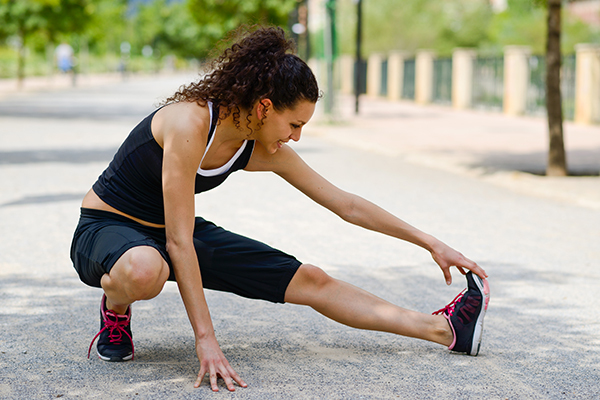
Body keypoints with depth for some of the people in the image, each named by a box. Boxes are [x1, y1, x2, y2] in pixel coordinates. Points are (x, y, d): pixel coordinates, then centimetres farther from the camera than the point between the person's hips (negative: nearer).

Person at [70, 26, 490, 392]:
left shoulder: (266, 153, -9)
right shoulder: (189, 123, -32)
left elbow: (347, 204, 2)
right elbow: (179, 242, -33)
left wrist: (431, 243, 3)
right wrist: (205, 339, -34)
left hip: (173, 233, 6)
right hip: (106, 228, -6)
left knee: (310, 281, -2)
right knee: (145, 270, -45)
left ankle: (445, 328, 4)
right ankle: (115, 311, -9)